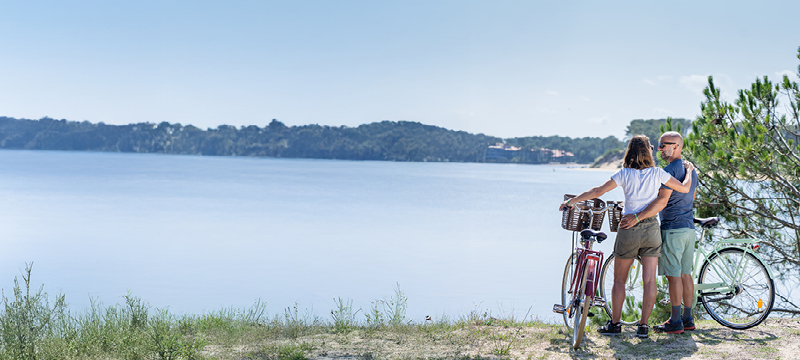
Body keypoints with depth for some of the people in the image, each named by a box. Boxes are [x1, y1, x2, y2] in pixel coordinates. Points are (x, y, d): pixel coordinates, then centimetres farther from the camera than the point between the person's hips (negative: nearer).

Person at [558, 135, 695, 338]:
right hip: (651, 229, 1)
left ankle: (614, 324, 14)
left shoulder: (624, 174, -4)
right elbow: (684, 188, 4)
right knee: (649, 279, 4)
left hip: (629, 229, -1)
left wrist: (572, 201, -4)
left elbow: (598, 191, -10)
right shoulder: (658, 173, -1)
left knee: (619, 279, 10)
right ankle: (643, 326, 5)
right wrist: (689, 170, 23)